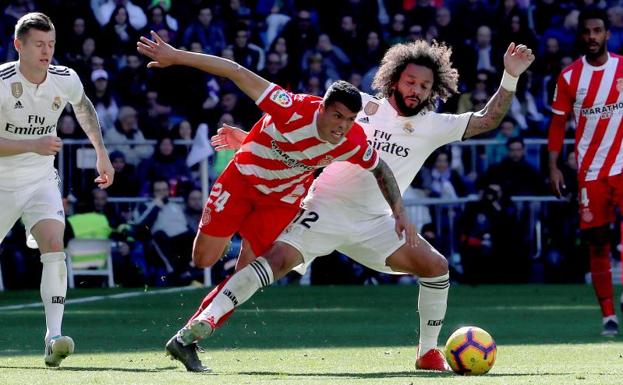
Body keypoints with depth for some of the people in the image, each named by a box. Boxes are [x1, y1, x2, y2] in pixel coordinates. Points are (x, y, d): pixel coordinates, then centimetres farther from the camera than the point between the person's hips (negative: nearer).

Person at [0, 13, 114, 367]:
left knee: (54, 246, -21)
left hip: (42, 181, 2)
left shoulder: (66, 80, -7)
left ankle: (54, 338, -27)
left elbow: (84, 108, 17)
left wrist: (102, 154, 18)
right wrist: (33, 145, -35)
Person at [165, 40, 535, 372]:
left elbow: (487, 120, 7)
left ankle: (429, 353, 9)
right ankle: (194, 331, -31)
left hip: (374, 224, 4)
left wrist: (511, 76, -5)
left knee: (436, 267, -7)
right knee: (279, 259, -25)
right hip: (324, 209, -4)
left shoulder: (433, 127, 7)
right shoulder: (362, 106, -1)